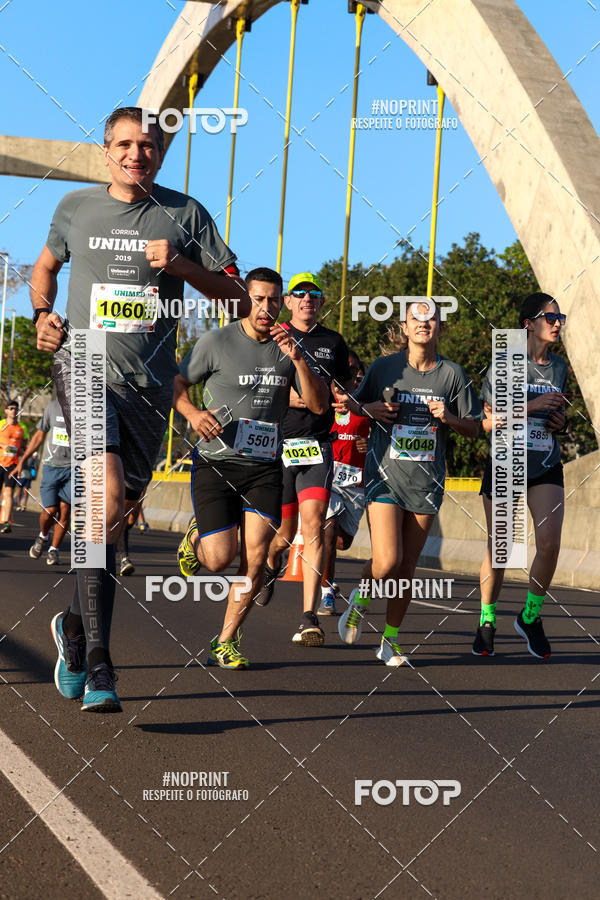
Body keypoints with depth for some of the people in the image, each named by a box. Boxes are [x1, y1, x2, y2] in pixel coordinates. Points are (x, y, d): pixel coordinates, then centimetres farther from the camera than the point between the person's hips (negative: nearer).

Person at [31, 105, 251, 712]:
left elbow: (239, 301, 4)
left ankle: (75, 625, 36)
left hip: (150, 383, 2)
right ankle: (96, 661, -19)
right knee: (108, 501, -23)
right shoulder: (75, 208, 8)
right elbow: (45, 267, 28)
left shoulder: (185, 215, 5)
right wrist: (42, 314, 8)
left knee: (108, 515, 10)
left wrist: (182, 265, -11)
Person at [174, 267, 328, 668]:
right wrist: (193, 413, -16)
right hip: (216, 464, -3)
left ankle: (226, 642, 6)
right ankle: (196, 536, 28)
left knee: (255, 556, -9)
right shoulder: (216, 342, -4)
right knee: (219, 559, -9)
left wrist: (298, 359, -13)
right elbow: (176, 384, 5)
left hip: (265, 468, 3)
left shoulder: (287, 346, 5)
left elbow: (319, 405, 1)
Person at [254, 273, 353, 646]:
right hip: (277, 443, -1)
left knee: (314, 524, -15)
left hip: (318, 445, 1)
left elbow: (346, 391, 21)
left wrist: (337, 399, -3)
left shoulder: (334, 342, 13)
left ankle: (309, 618, -16)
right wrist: (285, 397, -11)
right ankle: (271, 564, 44)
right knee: (285, 532, 5)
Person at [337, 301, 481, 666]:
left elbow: (474, 427, 8)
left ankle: (391, 640, 20)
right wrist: (369, 409, -6)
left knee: (407, 567, 5)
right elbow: (356, 403, 15)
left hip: (427, 481, 2)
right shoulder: (384, 367, 1)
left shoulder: (453, 373, 3)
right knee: (387, 561, -16)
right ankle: (362, 597, 17)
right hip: (385, 474, -2)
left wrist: (448, 418, -11)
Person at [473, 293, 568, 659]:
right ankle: (487, 622, 20)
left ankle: (531, 616, 8)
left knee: (550, 543, -13)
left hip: (546, 467, 4)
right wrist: (531, 405, -18)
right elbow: (488, 422, -9)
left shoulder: (559, 367, 10)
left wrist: (560, 421, 2)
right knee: (498, 548, 2)